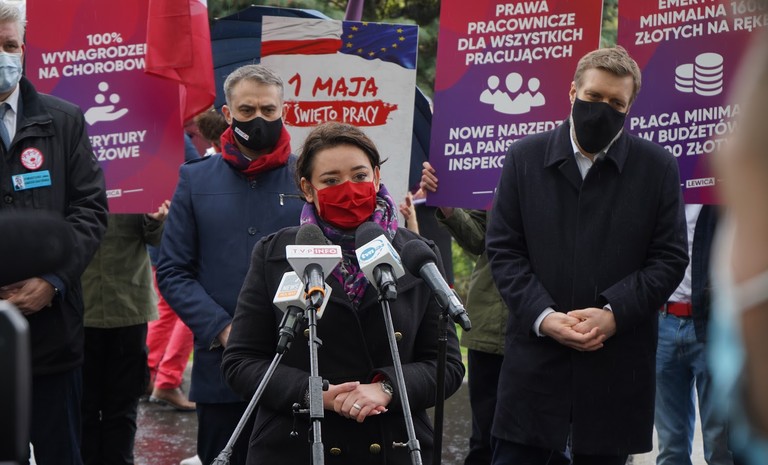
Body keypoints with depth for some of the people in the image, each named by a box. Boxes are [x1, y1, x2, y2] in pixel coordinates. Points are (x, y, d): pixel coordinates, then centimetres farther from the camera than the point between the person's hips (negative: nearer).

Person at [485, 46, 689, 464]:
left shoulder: (658, 168, 3)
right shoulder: (524, 158, 5)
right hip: (535, 362, 0)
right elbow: (503, 249, 3)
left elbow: (670, 257, 1)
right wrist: (542, 316, -11)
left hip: (616, 363, 0)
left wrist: (613, 313, -13)